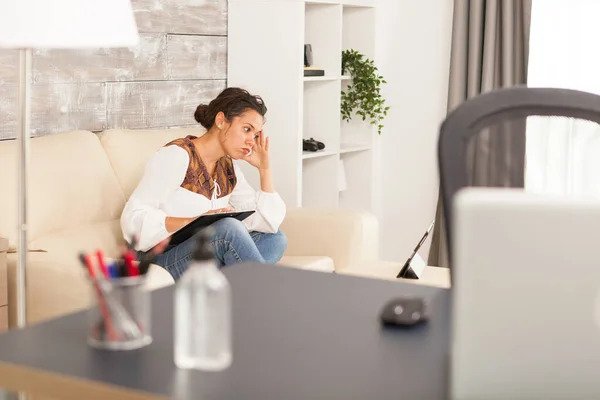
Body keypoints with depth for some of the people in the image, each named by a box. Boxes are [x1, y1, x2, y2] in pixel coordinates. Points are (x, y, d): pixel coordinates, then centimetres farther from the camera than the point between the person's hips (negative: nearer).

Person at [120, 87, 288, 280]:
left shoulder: (229, 168, 10)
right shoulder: (177, 155, -12)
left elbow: (270, 223, 5)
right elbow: (133, 220, -20)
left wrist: (264, 167, 2)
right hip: (159, 265, -8)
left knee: (276, 238, -8)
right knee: (229, 228, -31)